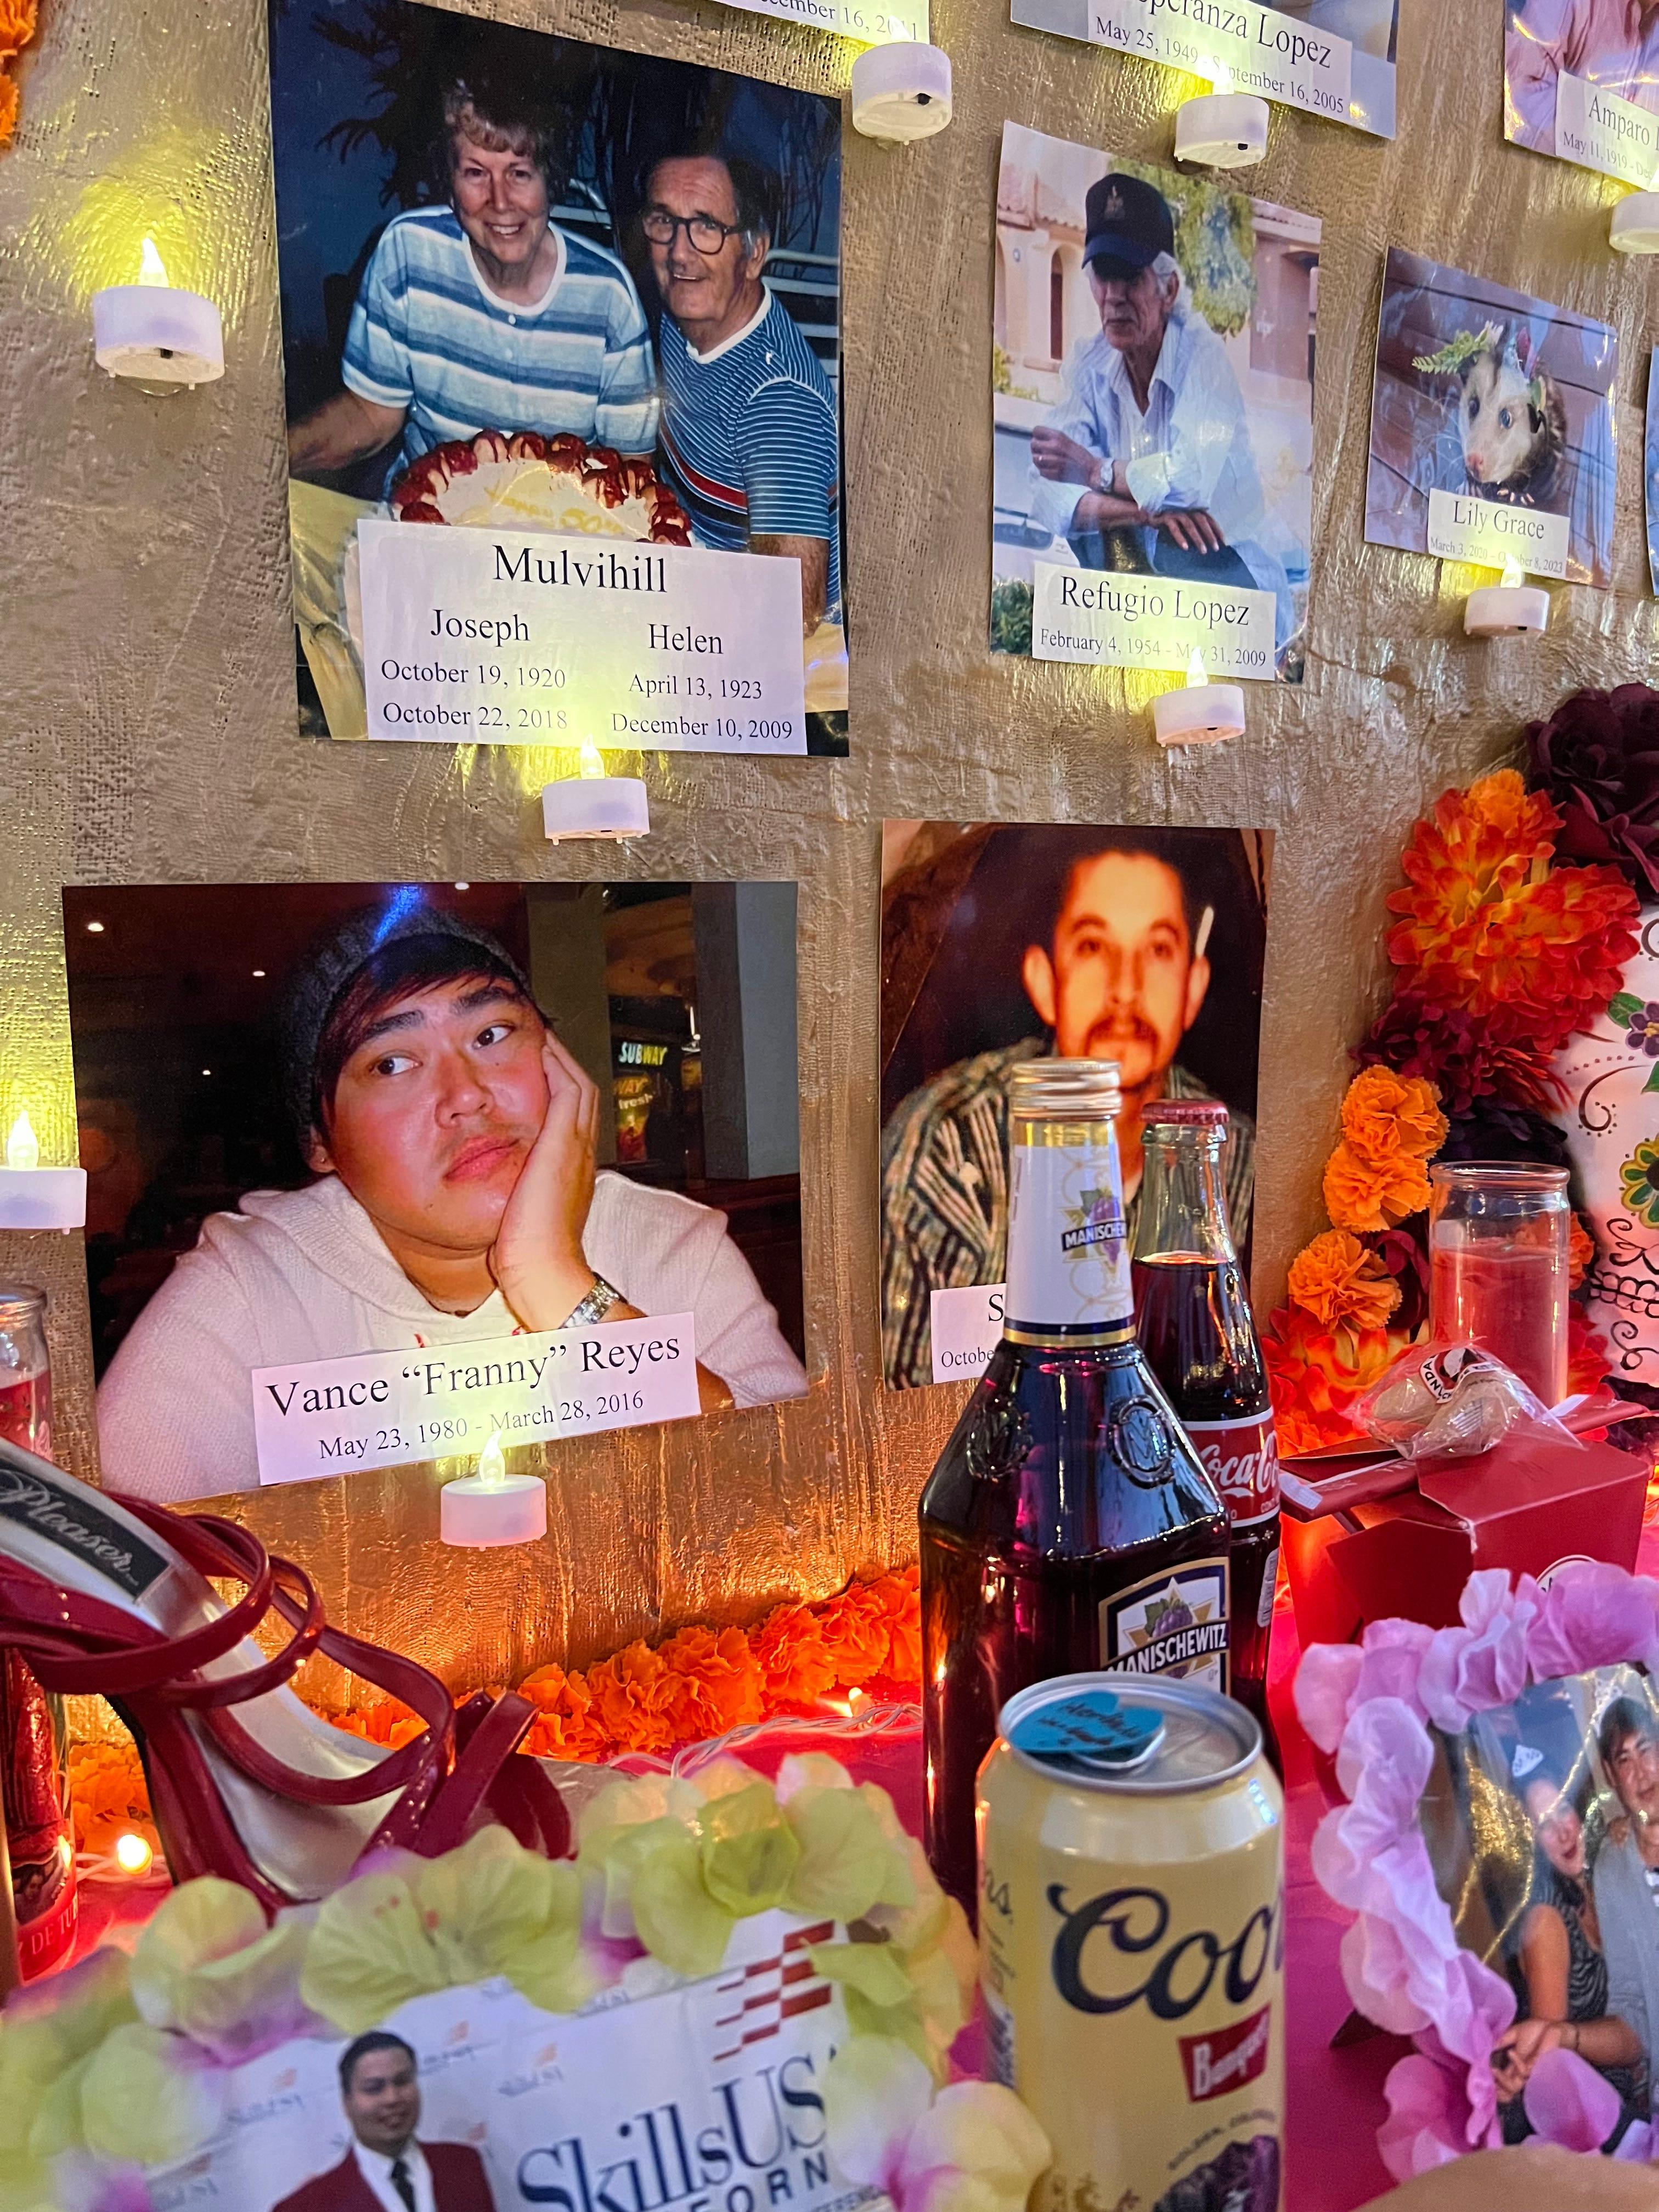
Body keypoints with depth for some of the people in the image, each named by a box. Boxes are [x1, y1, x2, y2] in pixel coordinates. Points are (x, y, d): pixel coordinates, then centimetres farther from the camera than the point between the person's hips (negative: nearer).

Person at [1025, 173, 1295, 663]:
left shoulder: (1203, 355, -12)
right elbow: (1046, 495, -15)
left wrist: (1095, 472, -17)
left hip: (1227, 573, -4)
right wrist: (1148, 508, -29)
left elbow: (1194, 479, -28)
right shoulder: (1087, 366, -1)